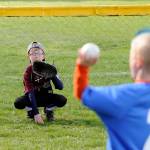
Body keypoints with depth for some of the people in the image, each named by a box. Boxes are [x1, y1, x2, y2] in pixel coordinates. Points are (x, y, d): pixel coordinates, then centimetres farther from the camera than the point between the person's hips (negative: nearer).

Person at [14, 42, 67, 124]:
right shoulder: (29, 71, -20)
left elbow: (60, 87, -19)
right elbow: (30, 93, -28)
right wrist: (36, 113, -38)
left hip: (46, 97, 2)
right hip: (32, 99, -2)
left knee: (62, 100, -27)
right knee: (18, 103, -33)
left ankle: (48, 110, 5)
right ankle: (31, 111, 2)